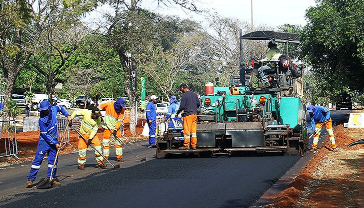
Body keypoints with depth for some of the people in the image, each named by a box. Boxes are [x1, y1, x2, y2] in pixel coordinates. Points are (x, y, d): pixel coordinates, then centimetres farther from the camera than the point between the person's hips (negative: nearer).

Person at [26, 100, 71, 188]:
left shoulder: (54, 109, -7)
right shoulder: (42, 120, -20)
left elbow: (60, 108, 20)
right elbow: (45, 135, -17)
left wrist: (67, 115, 13)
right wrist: (55, 143, -17)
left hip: (54, 140, 5)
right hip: (44, 141, -5)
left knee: (53, 159, 5)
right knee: (38, 159, -8)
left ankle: (51, 178, 11)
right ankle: (30, 179, -6)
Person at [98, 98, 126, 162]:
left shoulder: (122, 110, -9)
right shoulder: (109, 105, -15)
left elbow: (120, 120, -10)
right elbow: (99, 107, -3)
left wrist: (115, 129, -17)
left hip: (116, 126, 2)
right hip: (107, 125, -2)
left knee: (118, 140, -1)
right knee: (106, 141, -3)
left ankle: (119, 156, 7)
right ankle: (105, 157, 7)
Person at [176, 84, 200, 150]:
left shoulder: (184, 95, -10)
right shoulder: (194, 94, 11)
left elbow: (182, 106, -12)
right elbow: (198, 104, 15)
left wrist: (178, 112, 3)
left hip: (188, 114, -7)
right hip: (194, 114, 7)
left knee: (187, 130, -2)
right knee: (194, 130, 9)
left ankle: (186, 145, 0)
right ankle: (194, 145, 10)